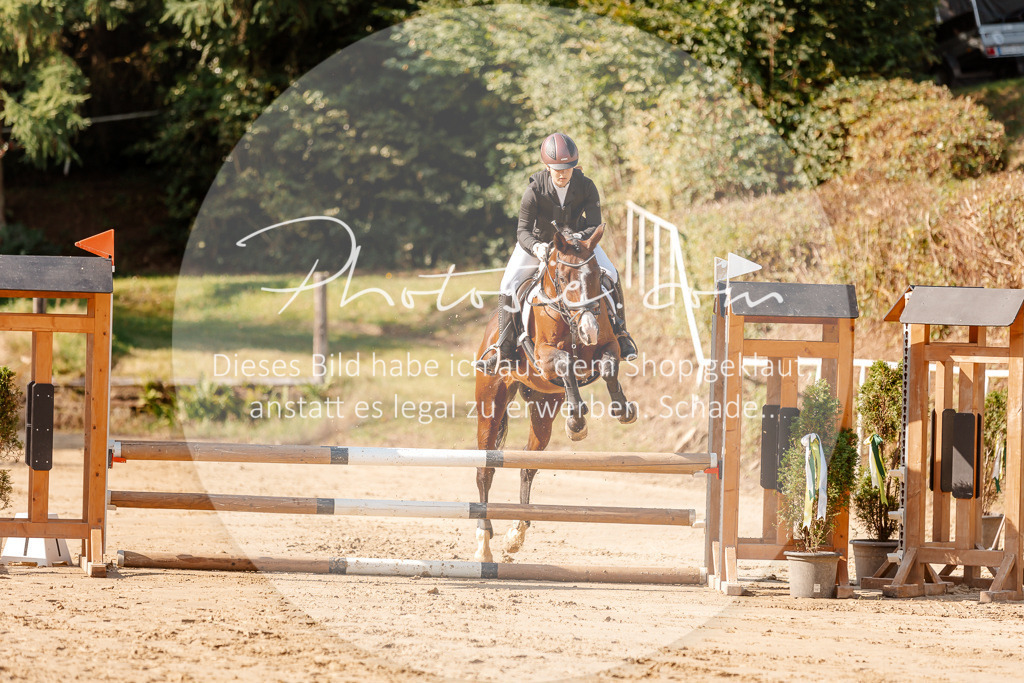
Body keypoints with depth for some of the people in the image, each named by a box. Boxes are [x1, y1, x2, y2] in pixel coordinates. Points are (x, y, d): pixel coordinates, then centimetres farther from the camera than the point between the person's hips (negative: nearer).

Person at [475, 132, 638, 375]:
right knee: (508, 284, -18)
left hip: (577, 236, 1)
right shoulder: (535, 189, -27)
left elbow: (595, 225, -22)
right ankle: (504, 347, -5)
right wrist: (536, 247, -48)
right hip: (539, 240, -1)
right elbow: (523, 231, -26)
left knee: (610, 274, -17)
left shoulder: (586, 186, -24)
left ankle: (620, 332, 2)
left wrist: (578, 238, -45)